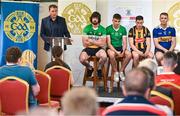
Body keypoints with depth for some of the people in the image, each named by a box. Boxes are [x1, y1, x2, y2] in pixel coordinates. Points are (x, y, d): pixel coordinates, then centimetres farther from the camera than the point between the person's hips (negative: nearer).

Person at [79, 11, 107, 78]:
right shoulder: (86, 28, 1)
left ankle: (99, 68, 2)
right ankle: (90, 68, 9)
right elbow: (85, 43, -5)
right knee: (82, 59, -28)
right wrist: (97, 42, -3)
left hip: (98, 49, -1)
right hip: (88, 49, 1)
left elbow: (103, 44, -5)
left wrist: (91, 41, -10)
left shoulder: (102, 29, 1)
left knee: (104, 56, -33)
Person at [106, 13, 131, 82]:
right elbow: (109, 43, -9)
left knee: (129, 54, -26)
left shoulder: (123, 29, 5)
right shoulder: (108, 29, -4)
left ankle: (121, 71, -6)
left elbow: (124, 43, 2)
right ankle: (116, 72, -15)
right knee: (111, 54, -38)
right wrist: (116, 52, -21)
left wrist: (123, 51, -18)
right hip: (111, 48, -3)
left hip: (120, 47, 3)